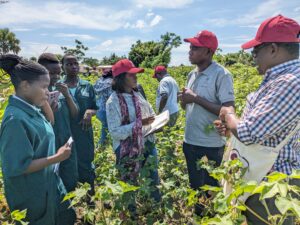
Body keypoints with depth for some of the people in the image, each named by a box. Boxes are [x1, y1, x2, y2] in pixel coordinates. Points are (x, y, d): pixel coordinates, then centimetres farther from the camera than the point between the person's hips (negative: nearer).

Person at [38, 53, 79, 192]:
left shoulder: (62, 88, 0)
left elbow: (75, 116, 1)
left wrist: (67, 95, -13)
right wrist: (49, 111, -28)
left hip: (67, 144, 5)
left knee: (71, 182, 19)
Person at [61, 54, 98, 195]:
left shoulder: (87, 86, 2)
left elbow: (95, 108, 6)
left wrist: (90, 112, -17)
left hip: (84, 132, 1)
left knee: (86, 162, 13)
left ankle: (91, 192, 34)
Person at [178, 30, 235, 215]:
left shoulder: (222, 75, -15)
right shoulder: (192, 74, 7)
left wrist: (196, 98, -23)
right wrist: (184, 100, -9)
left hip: (211, 146, -7)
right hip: (190, 142, 7)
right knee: (195, 186, 23)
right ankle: (198, 215, 44)